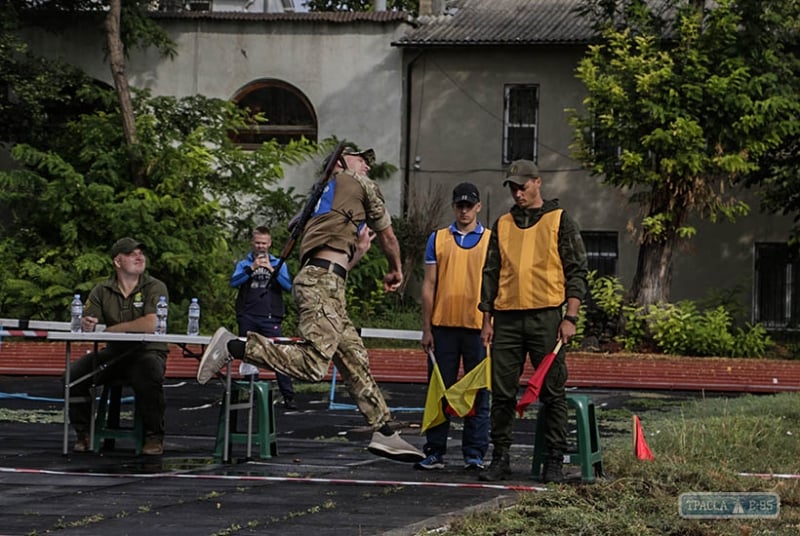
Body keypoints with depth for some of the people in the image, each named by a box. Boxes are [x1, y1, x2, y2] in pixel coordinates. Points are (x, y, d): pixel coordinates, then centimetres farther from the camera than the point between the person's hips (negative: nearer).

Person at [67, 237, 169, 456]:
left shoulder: (155, 288, -7)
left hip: (147, 351, -4)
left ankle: (154, 437, -15)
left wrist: (108, 329, -16)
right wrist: (87, 325, -29)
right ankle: (84, 434, 2)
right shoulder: (102, 291, 5)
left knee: (150, 378, -37)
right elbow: (87, 323, -2)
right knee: (74, 374, -16)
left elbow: (151, 325, -22)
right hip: (113, 353, 4)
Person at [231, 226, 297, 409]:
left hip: (271, 318, -2)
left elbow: (288, 286, -1)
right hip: (248, 317, 2)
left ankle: (288, 396, -12)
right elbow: (234, 282, -5)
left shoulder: (278, 264, 12)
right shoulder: (244, 264, 13)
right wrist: (252, 268, -15)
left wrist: (272, 270, -11)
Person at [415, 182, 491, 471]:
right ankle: (435, 452, 9)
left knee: (478, 393, 2)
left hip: (479, 327, -1)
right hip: (443, 326, 1)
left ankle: (474, 454, 7)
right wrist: (426, 328, 3)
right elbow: (429, 285, 9)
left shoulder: (492, 240, 6)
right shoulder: (438, 239, 9)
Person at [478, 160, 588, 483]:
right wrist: (487, 319, 10)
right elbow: (491, 273, 18)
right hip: (507, 319, 4)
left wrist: (570, 317, -7)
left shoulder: (559, 221, 4)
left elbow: (576, 271, 1)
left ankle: (554, 462, 3)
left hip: (545, 317, -3)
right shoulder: (502, 225, 15)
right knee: (502, 392, 2)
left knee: (552, 392, -2)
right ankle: (500, 459, 8)